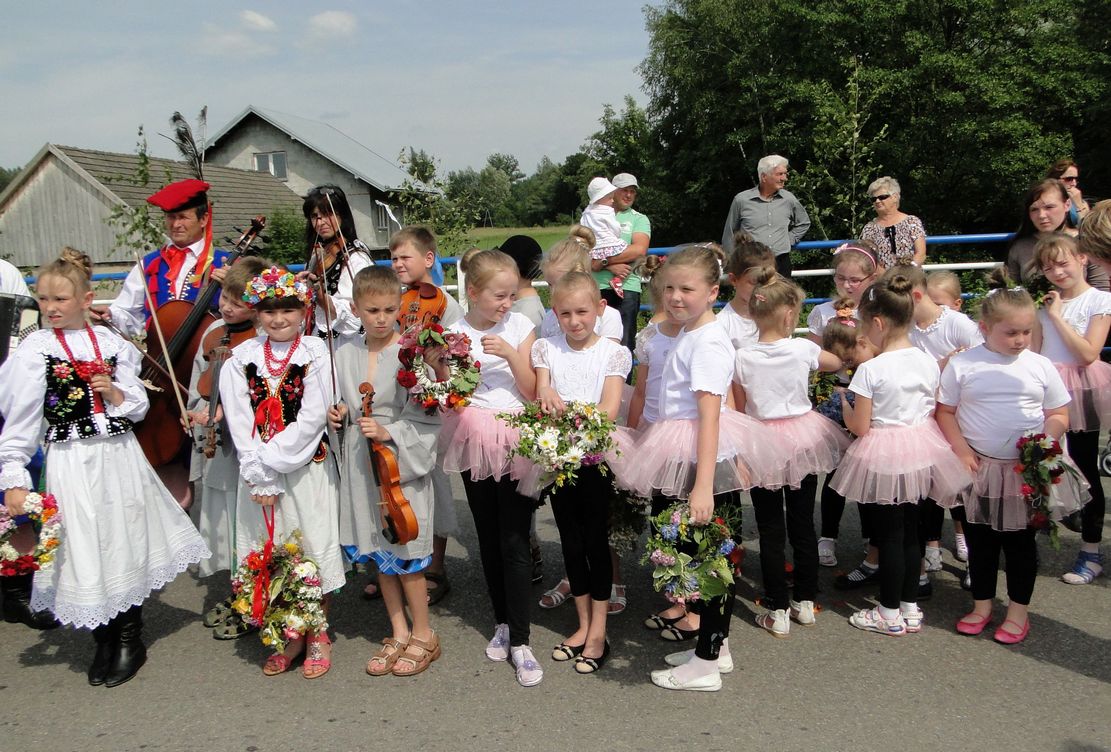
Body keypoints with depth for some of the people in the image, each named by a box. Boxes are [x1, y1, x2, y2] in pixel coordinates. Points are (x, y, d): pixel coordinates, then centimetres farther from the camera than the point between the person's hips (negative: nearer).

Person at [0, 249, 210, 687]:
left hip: (120, 458, 3)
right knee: (85, 552, 2)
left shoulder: (111, 343, 4)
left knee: (128, 547, 10)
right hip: (73, 464, -2)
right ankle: (104, 642, 23)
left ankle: (130, 640, 27)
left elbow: (141, 407, 7)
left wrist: (116, 394, -13)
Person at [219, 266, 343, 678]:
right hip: (258, 472, 3)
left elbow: (313, 418, -12)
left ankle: (317, 634, 22)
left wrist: (271, 459, -14)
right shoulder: (241, 358, 4)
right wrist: (259, 475, -10)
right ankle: (290, 636, 25)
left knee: (313, 548, 3)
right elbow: (239, 422, -2)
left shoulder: (316, 353, -4)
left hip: (308, 469, -3)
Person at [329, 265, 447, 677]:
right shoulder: (345, 350, 4)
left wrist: (388, 432, -22)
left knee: (404, 552, 3)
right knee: (378, 552, 14)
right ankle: (398, 632, 29)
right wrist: (338, 412, -3)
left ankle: (423, 634, 21)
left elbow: (427, 414, -12)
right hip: (361, 461, 6)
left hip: (402, 459, -6)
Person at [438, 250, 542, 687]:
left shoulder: (520, 326, -2)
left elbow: (531, 391, -4)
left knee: (514, 540, -3)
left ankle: (520, 641, 4)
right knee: (488, 537, 13)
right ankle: (502, 623, 29)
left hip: (515, 440, -2)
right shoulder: (455, 333, 0)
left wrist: (510, 353, -17)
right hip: (474, 440, 2)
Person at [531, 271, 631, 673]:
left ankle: (598, 631, 14)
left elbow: (610, 409, -13)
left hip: (595, 455, -3)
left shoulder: (613, 353, -4)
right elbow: (540, 396, -4)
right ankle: (583, 624, 24)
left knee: (596, 539, 3)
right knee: (571, 541, 11)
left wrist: (567, 410, -30)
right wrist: (547, 396, -29)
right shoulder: (546, 349, 4)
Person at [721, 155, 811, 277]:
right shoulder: (741, 200, 0)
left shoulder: (789, 199, 8)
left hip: (781, 263, 3)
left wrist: (789, 239, 14)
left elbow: (804, 223, 27)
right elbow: (729, 234, 9)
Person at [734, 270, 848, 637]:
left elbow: (740, 408, -2)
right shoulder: (802, 349, -11)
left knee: (771, 531, 7)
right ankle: (805, 602, 26)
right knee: (803, 525, 14)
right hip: (804, 437, 1)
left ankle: (777, 611, 12)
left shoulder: (742, 358, -12)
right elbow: (836, 363, 10)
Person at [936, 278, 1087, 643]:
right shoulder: (962, 364, -5)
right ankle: (982, 606, 28)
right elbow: (945, 412, 0)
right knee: (980, 542, 12)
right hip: (979, 469, 0)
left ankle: (1018, 612, 24)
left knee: (1021, 542, 9)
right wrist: (962, 452, -11)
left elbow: (1059, 416, 4)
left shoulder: (1040, 366, -1)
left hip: (1027, 472, 0)